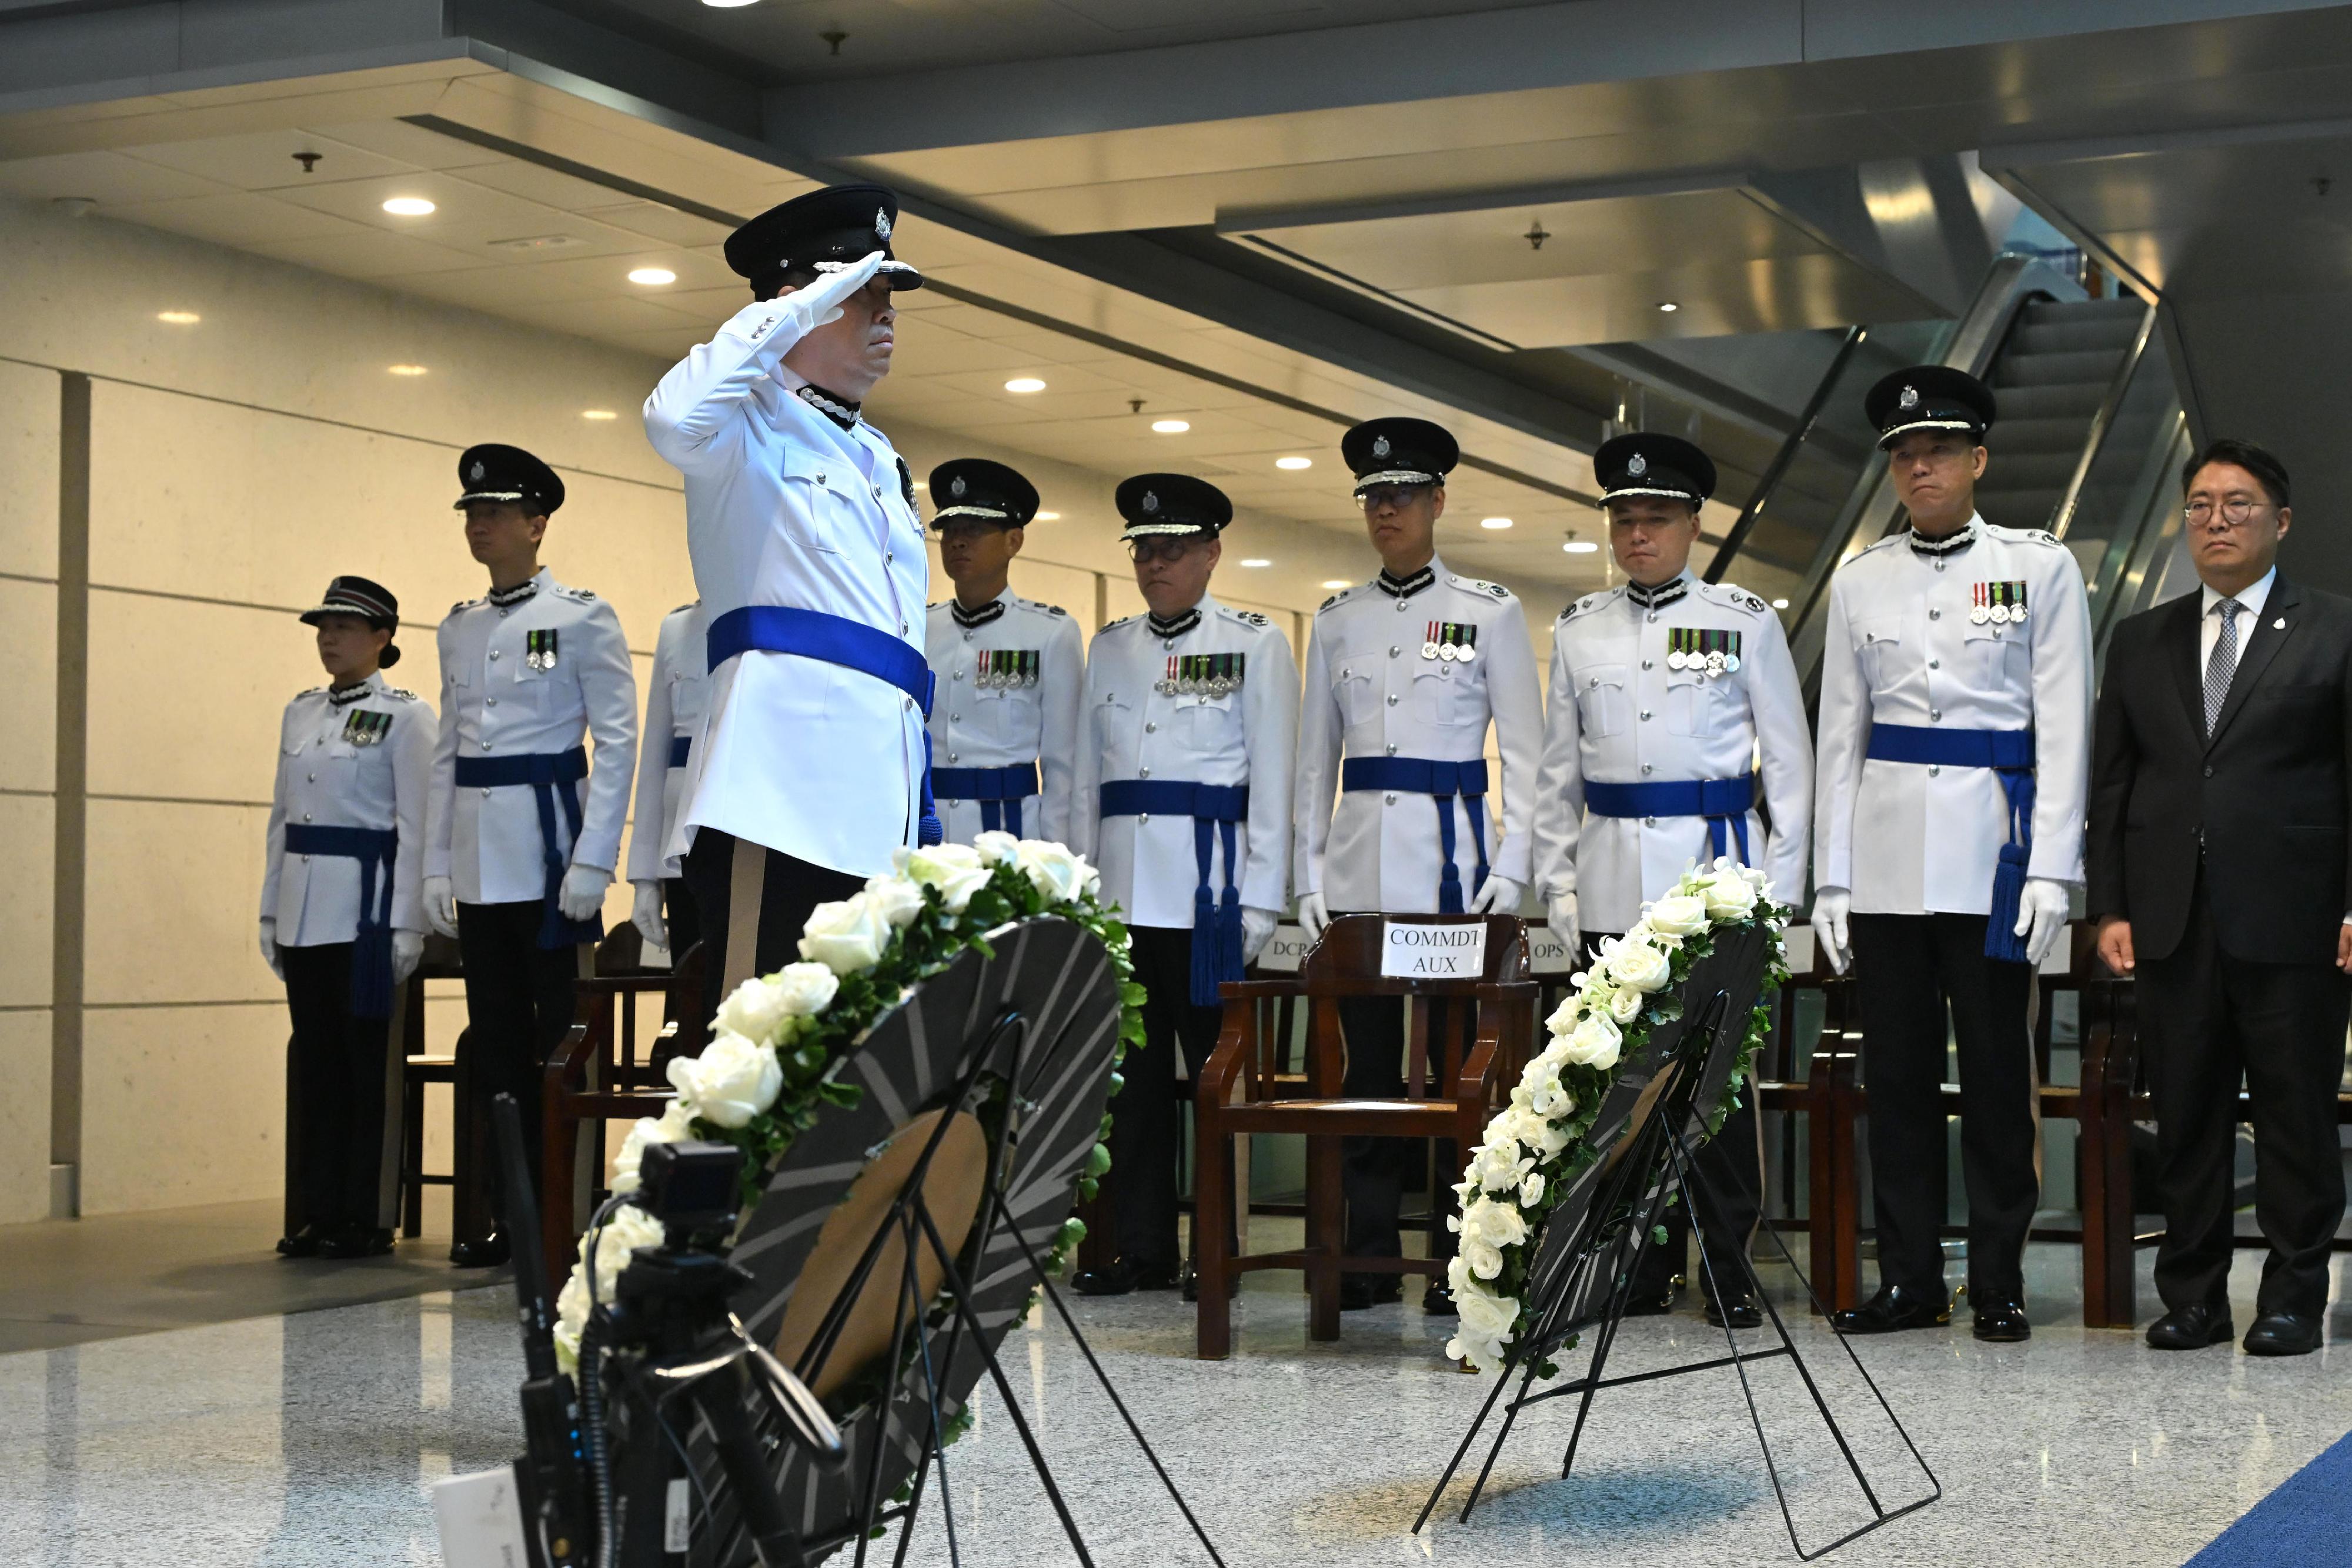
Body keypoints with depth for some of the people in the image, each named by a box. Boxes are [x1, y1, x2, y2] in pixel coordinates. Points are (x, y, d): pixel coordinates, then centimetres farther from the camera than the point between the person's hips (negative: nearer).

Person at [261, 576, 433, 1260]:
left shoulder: (406, 716, -4)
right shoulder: (300, 712, 14)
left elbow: (415, 826, -7)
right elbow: (281, 815, 17)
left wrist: (407, 923, -12)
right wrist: (270, 911, 13)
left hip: (365, 905, -6)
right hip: (303, 909, 6)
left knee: (365, 1061, -2)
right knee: (314, 1061, 7)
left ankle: (365, 1218, 4)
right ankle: (319, 1211, 13)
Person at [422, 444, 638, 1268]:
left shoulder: (582, 618, -3)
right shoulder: (459, 629, 14)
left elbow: (617, 740, -6)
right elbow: (448, 751, 16)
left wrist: (593, 860, -14)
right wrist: (436, 866, 9)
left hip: (548, 845, -5)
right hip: (478, 860, 6)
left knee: (560, 1033, -3)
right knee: (495, 1036, 7)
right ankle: (502, 1213, 12)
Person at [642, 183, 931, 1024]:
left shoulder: (884, 464, 27)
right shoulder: (753, 429, 4)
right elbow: (674, 416, -22)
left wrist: (923, 821, 20)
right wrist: (801, 307, -11)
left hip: (879, 813, 8)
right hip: (781, 791, -8)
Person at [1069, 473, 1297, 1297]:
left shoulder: (1255, 644, 2)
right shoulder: (1110, 647, 16)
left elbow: (1272, 776, -1)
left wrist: (1258, 898, -7)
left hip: (1208, 883, -4)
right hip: (1122, 886, 5)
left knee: (1216, 1066, -3)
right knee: (1131, 1070, 5)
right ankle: (1139, 1245, 11)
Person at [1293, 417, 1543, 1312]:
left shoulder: (1489, 612, 4)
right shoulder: (1337, 620, 13)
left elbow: (1524, 750, 2)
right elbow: (1316, 755, 14)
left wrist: (1511, 866, -7)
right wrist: (1309, 873, 7)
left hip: (1453, 856, -3)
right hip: (1359, 864, 3)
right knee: (1367, 1061, 4)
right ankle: (1367, 1257, 9)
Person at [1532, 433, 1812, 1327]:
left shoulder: (1745, 622, 3)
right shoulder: (1580, 631, 11)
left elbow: (1789, 761, 5)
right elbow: (1558, 768, 14)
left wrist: (1780, 885, -1)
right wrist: (1557, 882, 7)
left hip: (1717, 870, -3)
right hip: (1612, 889, 3)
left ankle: (1731, 1272, 5)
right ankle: (1646, 1265, 12)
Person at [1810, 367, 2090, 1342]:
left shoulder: (2040, 568, 2)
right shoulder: (1861, 582, 10)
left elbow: (2064, 728, -1)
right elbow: (1839, 736, 11)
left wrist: (2051, 869, -8)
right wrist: (1831, 878, 6)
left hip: (1990, 851, -3)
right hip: (1886, 856, 3)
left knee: (1996, 1071, 1)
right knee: (1896, 1072, 5)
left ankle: (1998, 1283, 10)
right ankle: (1908, 1278, 13)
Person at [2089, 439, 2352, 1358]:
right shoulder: (2142, 642, 15)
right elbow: (2110, 784, 13)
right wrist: (2110, 906, 4)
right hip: (2174, 919, 3)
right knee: (2185, 1117, 6)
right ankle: (2193, 1297, 14)